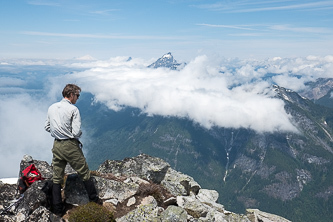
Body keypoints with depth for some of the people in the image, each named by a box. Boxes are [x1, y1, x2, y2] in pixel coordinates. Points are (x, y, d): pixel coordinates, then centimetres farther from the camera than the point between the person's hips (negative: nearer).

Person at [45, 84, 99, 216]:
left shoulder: (52, 108, 5)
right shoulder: (73, 109, -13)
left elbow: (47, 127, 13)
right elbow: (76, 132, -18)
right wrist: (80, 133, 3)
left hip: (57, 145, 6)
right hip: (71, 146, -6)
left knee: (57, 178, 14)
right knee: (85, 174, 10)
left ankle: (57, 210, 20)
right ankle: (95, 201, 22)